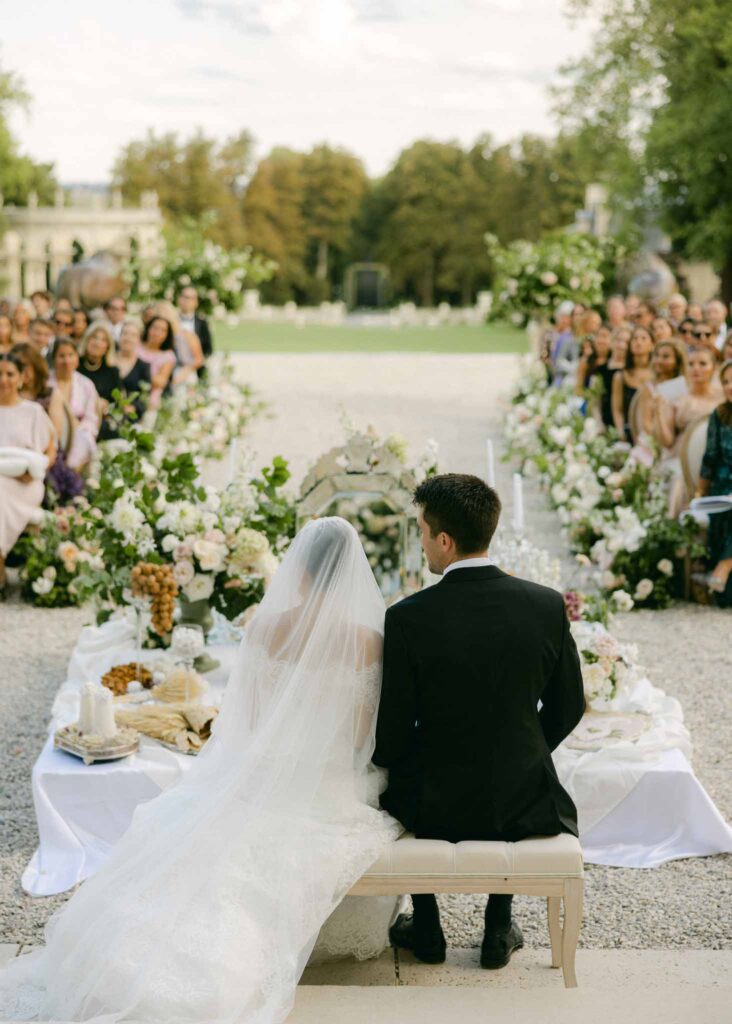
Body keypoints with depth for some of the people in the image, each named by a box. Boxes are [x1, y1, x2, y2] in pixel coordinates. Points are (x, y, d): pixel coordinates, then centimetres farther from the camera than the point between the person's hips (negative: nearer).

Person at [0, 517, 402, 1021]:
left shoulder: (264, 628, -10)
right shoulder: (370, 641, -15)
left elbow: (248, 722, 3)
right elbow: (366, 739, -7)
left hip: (262, 779, 2)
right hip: (332, 788, -1)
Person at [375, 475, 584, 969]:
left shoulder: (408, 617, -18)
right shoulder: (548, 605, -10)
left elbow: (393, 733, -10)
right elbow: (568, 707, 2)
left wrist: (387, 759, 14)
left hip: (435, 807, -1)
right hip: (524, 806, 2)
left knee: (393, 778, 33)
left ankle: (426, 927, 35)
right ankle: (499, 927, 31)